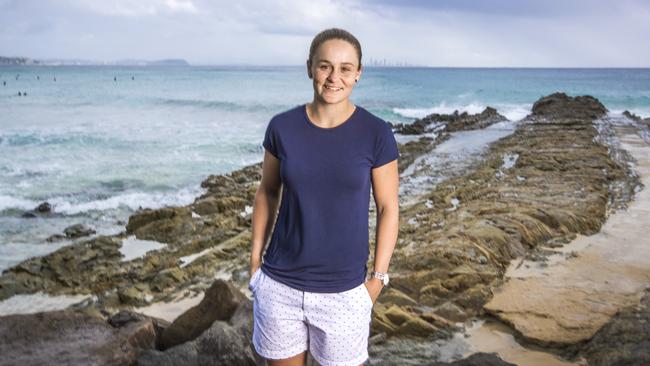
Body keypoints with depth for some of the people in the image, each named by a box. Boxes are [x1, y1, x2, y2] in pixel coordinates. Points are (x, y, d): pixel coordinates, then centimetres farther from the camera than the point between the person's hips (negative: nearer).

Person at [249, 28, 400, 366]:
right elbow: (267, 193, 6)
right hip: (278, 286, 2)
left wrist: (379, 278, -5)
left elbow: (388, 208, -3)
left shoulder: (376, 134, -10)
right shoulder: (282, 127, -5)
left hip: (343, 291, -1)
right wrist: (255, 260, 4)